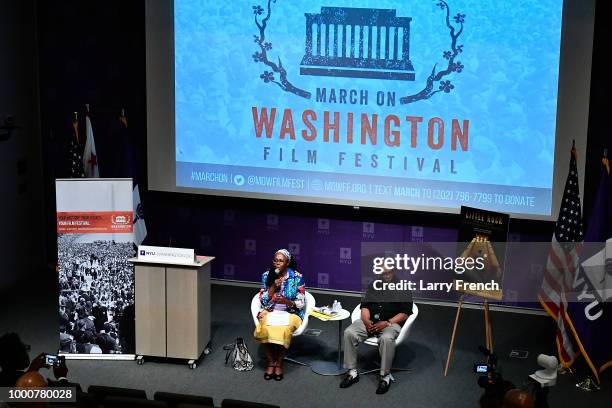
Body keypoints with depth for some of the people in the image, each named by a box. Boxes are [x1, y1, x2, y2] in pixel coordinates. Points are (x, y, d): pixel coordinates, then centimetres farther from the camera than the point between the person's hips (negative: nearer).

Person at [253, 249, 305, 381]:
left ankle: (279, 363, -11)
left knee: (283, 330, -35)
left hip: (290, 313, -2)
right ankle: (270, 361, -9)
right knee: (264, 329, -31)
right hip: (270, 312, 2)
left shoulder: (297, 277, -6)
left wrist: (287, 302, -24)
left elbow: (301, 304, -5)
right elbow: (263, 301, 0)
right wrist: (274, 286, -13)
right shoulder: (267, 276, 2)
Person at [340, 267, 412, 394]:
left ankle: (385, 377, -25)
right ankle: (352, 372, -16)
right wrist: (366, 321, -9)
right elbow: (365, 306, 13)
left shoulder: (402, 288, 5)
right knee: (349, 333, -23)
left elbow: (405, 312, -3)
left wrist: (387, 323, -15)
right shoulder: (373, 286, 20)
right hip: (370, 321, 4)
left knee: (386, 338, -38)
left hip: (391, 323, -4)